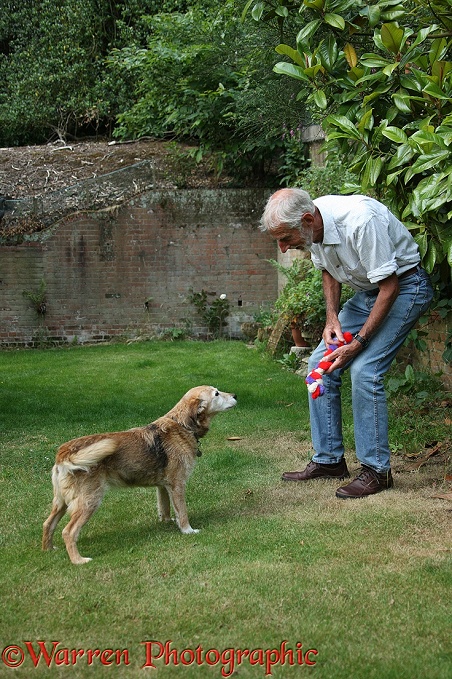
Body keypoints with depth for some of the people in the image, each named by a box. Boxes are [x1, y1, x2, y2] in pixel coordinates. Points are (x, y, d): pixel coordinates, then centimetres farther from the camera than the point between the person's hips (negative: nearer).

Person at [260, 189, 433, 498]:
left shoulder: (361, 221, -34)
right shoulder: (312, 228, -9)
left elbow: (390, 286, -27)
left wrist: (358, 343, -24)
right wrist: (332, 318, -4)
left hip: (404, 286, -8)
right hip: (367, 291, 8)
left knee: (365, 369, -20)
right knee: (320, 364, 2)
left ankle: (377, 470, -7)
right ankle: (329, 459, 12)